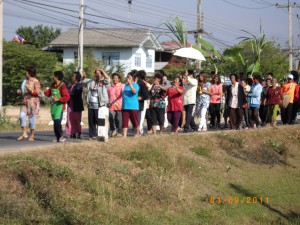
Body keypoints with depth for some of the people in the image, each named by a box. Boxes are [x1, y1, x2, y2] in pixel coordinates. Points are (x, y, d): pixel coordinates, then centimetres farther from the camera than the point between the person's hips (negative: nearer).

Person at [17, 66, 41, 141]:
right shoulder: (26, 80, 14)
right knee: (22, 116, -12)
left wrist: (30, 89, -25)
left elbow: (37, 92, -13)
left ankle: (32, 135, 13)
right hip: (25, 101, 6)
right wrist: (20, 91, 8)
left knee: (32, 118, 1)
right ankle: (24, 134, -7)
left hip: (33, 102, -6)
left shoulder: (36, 81, -8)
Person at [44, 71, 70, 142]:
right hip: (53, 106, 7)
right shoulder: (53, 85, 12)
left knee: (57, 122, -16)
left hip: (59, 106, -7)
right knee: (55, 122, 8)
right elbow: (48, 93, 18)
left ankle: (61, 136, -4)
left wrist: (58, 99, -23)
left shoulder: (62, 86, -11)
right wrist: (44, 91, 0)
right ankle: (57, 137, 14)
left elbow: (67, 97, -16)